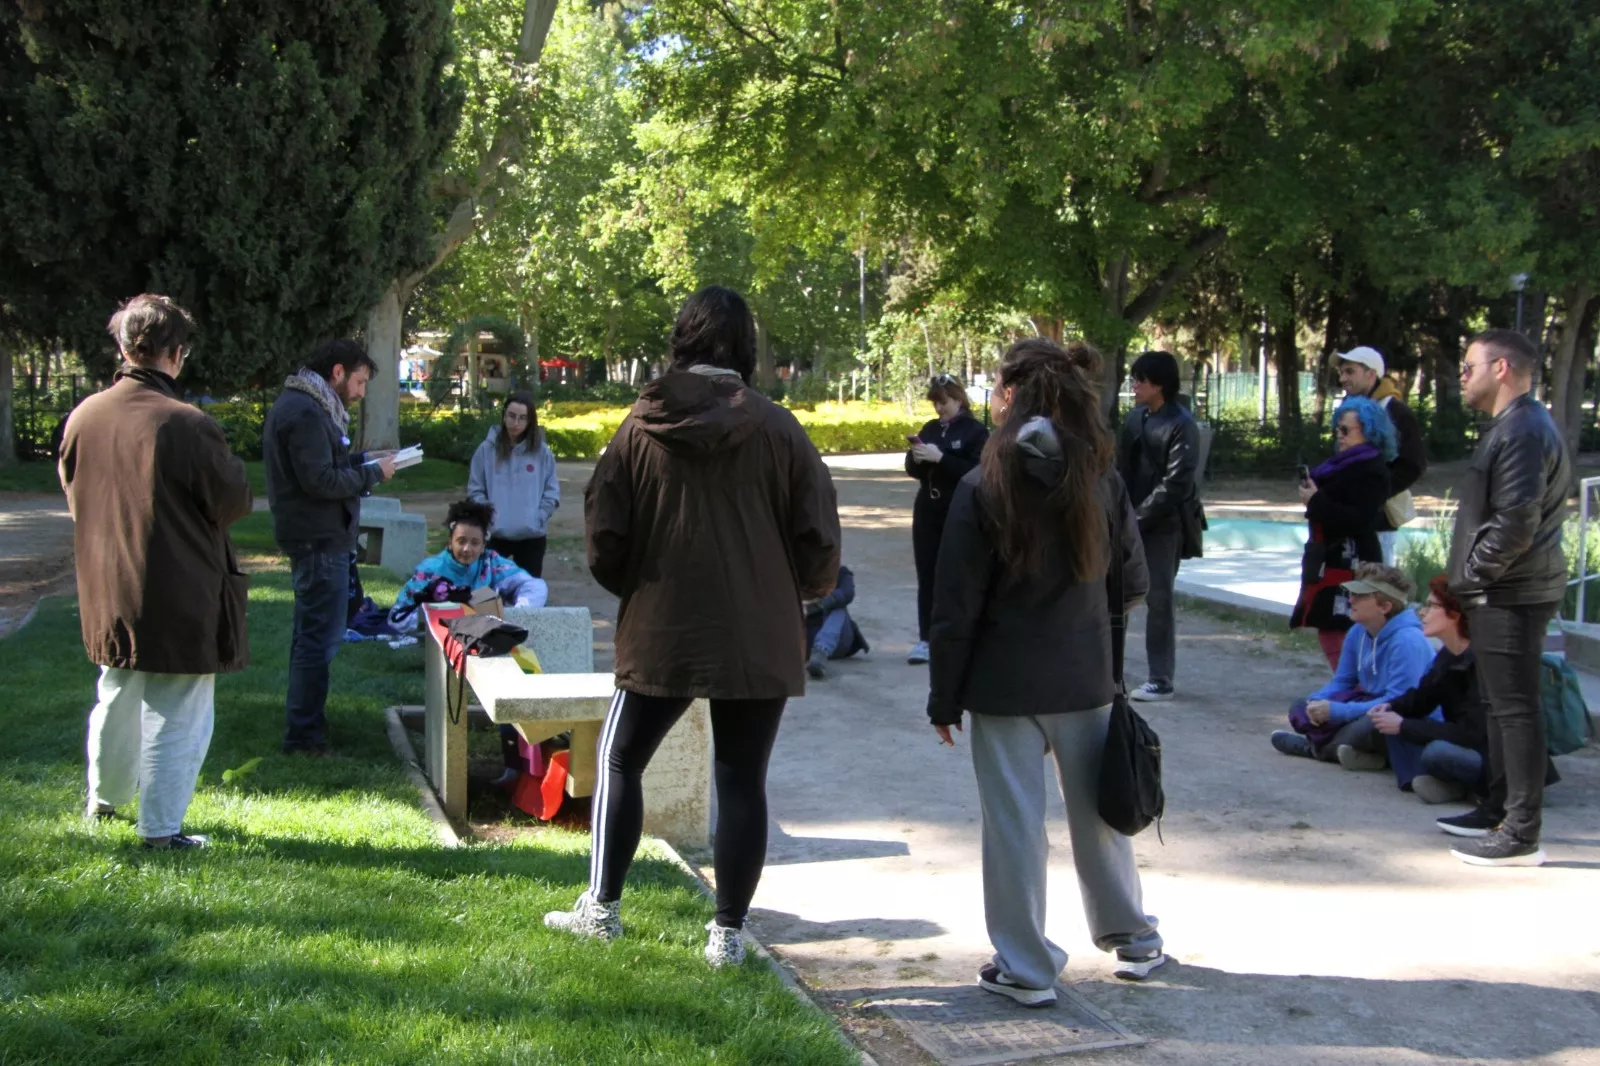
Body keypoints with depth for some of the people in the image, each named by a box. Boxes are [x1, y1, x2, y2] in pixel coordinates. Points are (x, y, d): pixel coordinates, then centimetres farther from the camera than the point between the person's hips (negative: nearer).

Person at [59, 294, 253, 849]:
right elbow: (233, 501, -13)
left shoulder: (83, 417, -4)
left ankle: (103, 797, 43)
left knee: (116, 700, 25)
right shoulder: (188, 424, -22)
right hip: (180, 599, -6)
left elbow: (73, 494, 10)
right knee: (176, 716, 6)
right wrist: (229, 463, 5)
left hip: (107, 594, 6)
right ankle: (161, 828, 13)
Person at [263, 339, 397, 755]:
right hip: (319, 538, -11)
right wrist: (373, 473, -14)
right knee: (320, 637, -6)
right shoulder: (305, 413, -19)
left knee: (311, 632, 20)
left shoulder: (302, 404, 15)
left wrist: (363, 459, 7)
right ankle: (304, 735, -1)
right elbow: (320, 481, -24)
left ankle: (305, 721, 32)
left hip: (314, 537, 11)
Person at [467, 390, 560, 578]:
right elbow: (475, 491, 1)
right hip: (495, 535, 0)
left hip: (532, 536, 0)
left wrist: (537, 519, -10)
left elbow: (552, 492, 1)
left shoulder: (541, 451, 0)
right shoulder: (487, 449, -1)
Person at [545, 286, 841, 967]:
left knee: (620, 760, 17)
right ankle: (729, 932, 12)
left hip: (660, 631, 1)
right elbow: (818, 536, -4)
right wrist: (803, 591, 15)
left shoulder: (640, 427, -3)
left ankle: (601, 907, 20)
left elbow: (603, 534, 0)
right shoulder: (777, 429, -6)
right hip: (759, 638, 0)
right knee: (742, 780, 8)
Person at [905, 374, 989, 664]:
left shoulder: (975, 431, -6)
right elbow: (913, 470, 14)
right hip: (927, 513, 6)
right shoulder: (931, 429, 12)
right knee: (926, 577, 5)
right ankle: (925, 639, 9)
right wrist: (916, 457, -8)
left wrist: (940, 458, -23)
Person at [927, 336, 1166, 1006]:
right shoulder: (1102, 481, -2)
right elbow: (1133, 581, 6)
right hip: (1085, 678, 4)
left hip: (1004, 683, -4)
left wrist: (944, 698, -2)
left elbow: (955, 611, -10)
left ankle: (1025, 969, 13)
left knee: (1014, 822, 5)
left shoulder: (982, 488, -12)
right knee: (1097, 810, 18)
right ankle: (1132, 939, 33)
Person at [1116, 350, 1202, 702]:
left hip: (1163, 525, -6)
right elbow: (1122, 469, 10)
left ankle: (1161, 680, 9)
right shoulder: (1135, 418, 8)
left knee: (1158, 600, -1)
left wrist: (1138, 517, -17)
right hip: (1132, 522, 6)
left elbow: (1175, 484, -16)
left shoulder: (1181, 425, -11)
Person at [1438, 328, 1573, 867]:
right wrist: (1471, 577, 15)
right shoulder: (1510, 427, 17)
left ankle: (1522, 835, -2)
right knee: (1502, 705, 18)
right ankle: (1500, 810, 30)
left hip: (1512, 594, -11)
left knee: (1515, 708, -7)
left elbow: (1517, 522, -24)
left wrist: (1476, 571, -14)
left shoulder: (1524, 431, -17)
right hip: (1502, 592, 11)